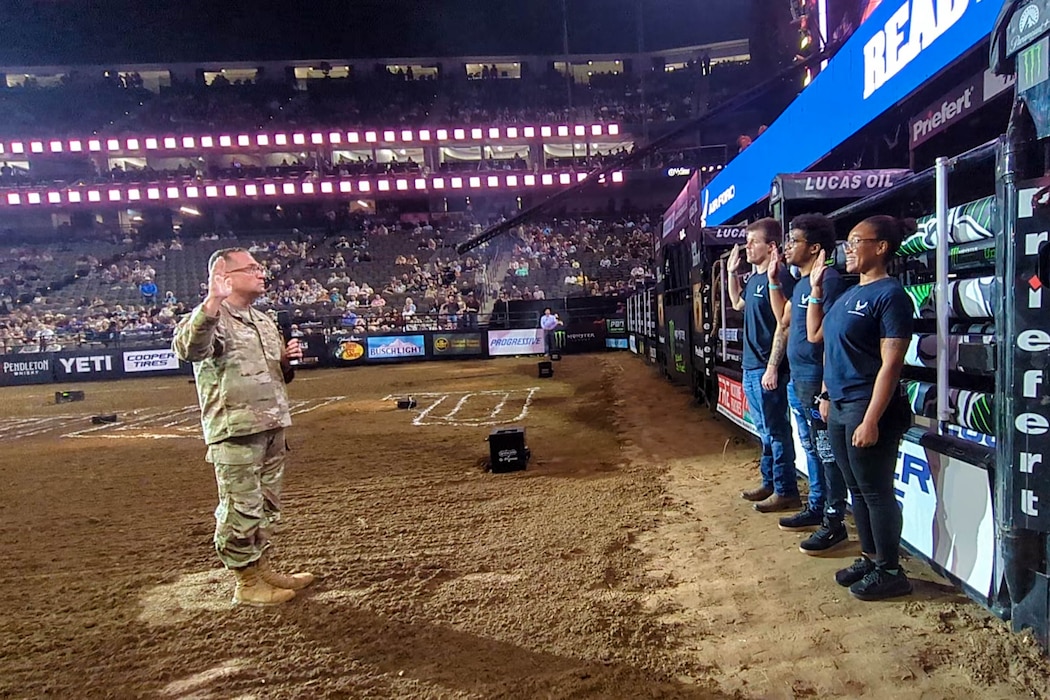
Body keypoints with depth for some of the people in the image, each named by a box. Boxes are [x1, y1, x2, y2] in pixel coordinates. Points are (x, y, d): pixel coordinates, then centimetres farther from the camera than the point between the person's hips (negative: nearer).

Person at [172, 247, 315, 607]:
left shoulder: (265, 321, 16)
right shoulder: (212, 318, -10)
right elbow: (187, 348, -33)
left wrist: (288, 360, 3)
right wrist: (213, 302, -44)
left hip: (272, 427, 9)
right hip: (235, 430, -8)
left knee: (267, 506, 18)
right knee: (241, 509, 0)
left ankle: (262, 569, 33)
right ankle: (247, 584, 15)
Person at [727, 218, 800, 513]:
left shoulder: (780, 277, -15)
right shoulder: (754, 278, 12)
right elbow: (738, 304, 31)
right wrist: (732, 273, 25)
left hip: (766, 369, -10)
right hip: (751, 367, 10)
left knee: (776, 431, 1)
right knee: (765, 431, 18)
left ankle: (786, 491, 12)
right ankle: (769, 483, 30)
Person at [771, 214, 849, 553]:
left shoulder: (828, 281, -15)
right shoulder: (800, 283, 14)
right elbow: (785, 323, 25)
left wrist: (826, 388, -22)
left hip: (816, 381, -10)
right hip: (797, 380, 10)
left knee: (828, 453, 0)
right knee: (811, 449, 18)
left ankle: (834, 523, 9)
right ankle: (816, 508, 31)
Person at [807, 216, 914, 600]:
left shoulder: (890, 295, -14)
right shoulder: (850, 294, 13)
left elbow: (891, 364, -19)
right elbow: (815, 335, 22)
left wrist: (870, 421, -23)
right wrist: (816, 291, 15)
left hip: (866, 408, -9)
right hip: (839, 407, 9)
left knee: (876, 492, 3)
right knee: (857, 489, 17)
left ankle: (890, 572, 18)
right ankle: (870, 557, 32)